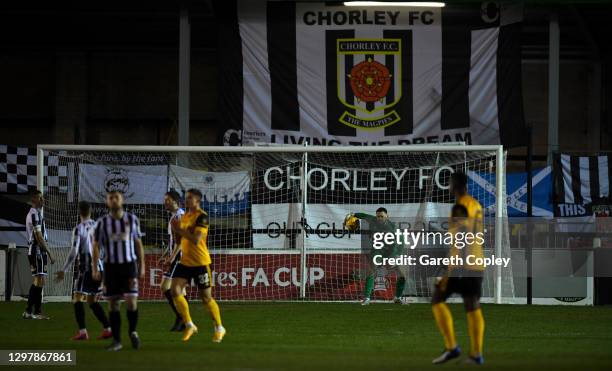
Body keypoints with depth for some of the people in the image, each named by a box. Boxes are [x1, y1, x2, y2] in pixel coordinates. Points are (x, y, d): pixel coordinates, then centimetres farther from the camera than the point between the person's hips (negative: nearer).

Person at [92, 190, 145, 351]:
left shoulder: (132, 220, 4)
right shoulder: (102, 223, 1)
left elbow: (138, 243, 10)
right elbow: (96, 246, 3)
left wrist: (142, 266, 9)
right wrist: (94, 268, -6)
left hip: (129, 264, 0)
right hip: (111, 266, 0)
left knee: (131, 300, -11)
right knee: (113, 303, 1)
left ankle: (132, 331, 14)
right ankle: (116, 340, 9)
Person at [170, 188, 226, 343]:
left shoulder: (202, 217, -15)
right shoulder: (185, 216, 10)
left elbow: (196, 239, -25)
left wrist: (180, 230, -21)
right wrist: (177, 230, 2)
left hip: (200, 263, -7)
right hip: (185, 261, 7)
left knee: (206, 297, 3)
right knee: (175, 290, -9)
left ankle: (219, 328, 22)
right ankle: (189, 325, 4)